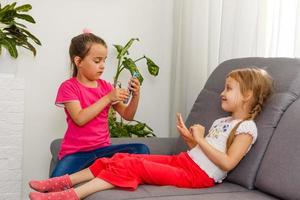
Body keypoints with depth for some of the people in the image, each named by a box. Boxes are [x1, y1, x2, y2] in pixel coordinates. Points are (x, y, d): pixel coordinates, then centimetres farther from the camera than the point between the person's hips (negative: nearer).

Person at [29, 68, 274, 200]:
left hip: (198, 175, -8)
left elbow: (227, 163, -15)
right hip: (184, 160, 8)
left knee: (133, 166, -23)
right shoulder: (221, 121, 23)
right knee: (124, 158, -7)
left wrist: (200, 139, -12)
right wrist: (190, 137, 2)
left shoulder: (247, 128, -4)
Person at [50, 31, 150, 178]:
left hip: (103, 149, 4)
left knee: (141, 150, -20)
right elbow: (80, 119, -19)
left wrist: (136, 96, -8)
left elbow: (127, 115, 10)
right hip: (76, 153, -4)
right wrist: (108, 98, -18)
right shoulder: (68, 87, -4)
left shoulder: (106, 86, 9)